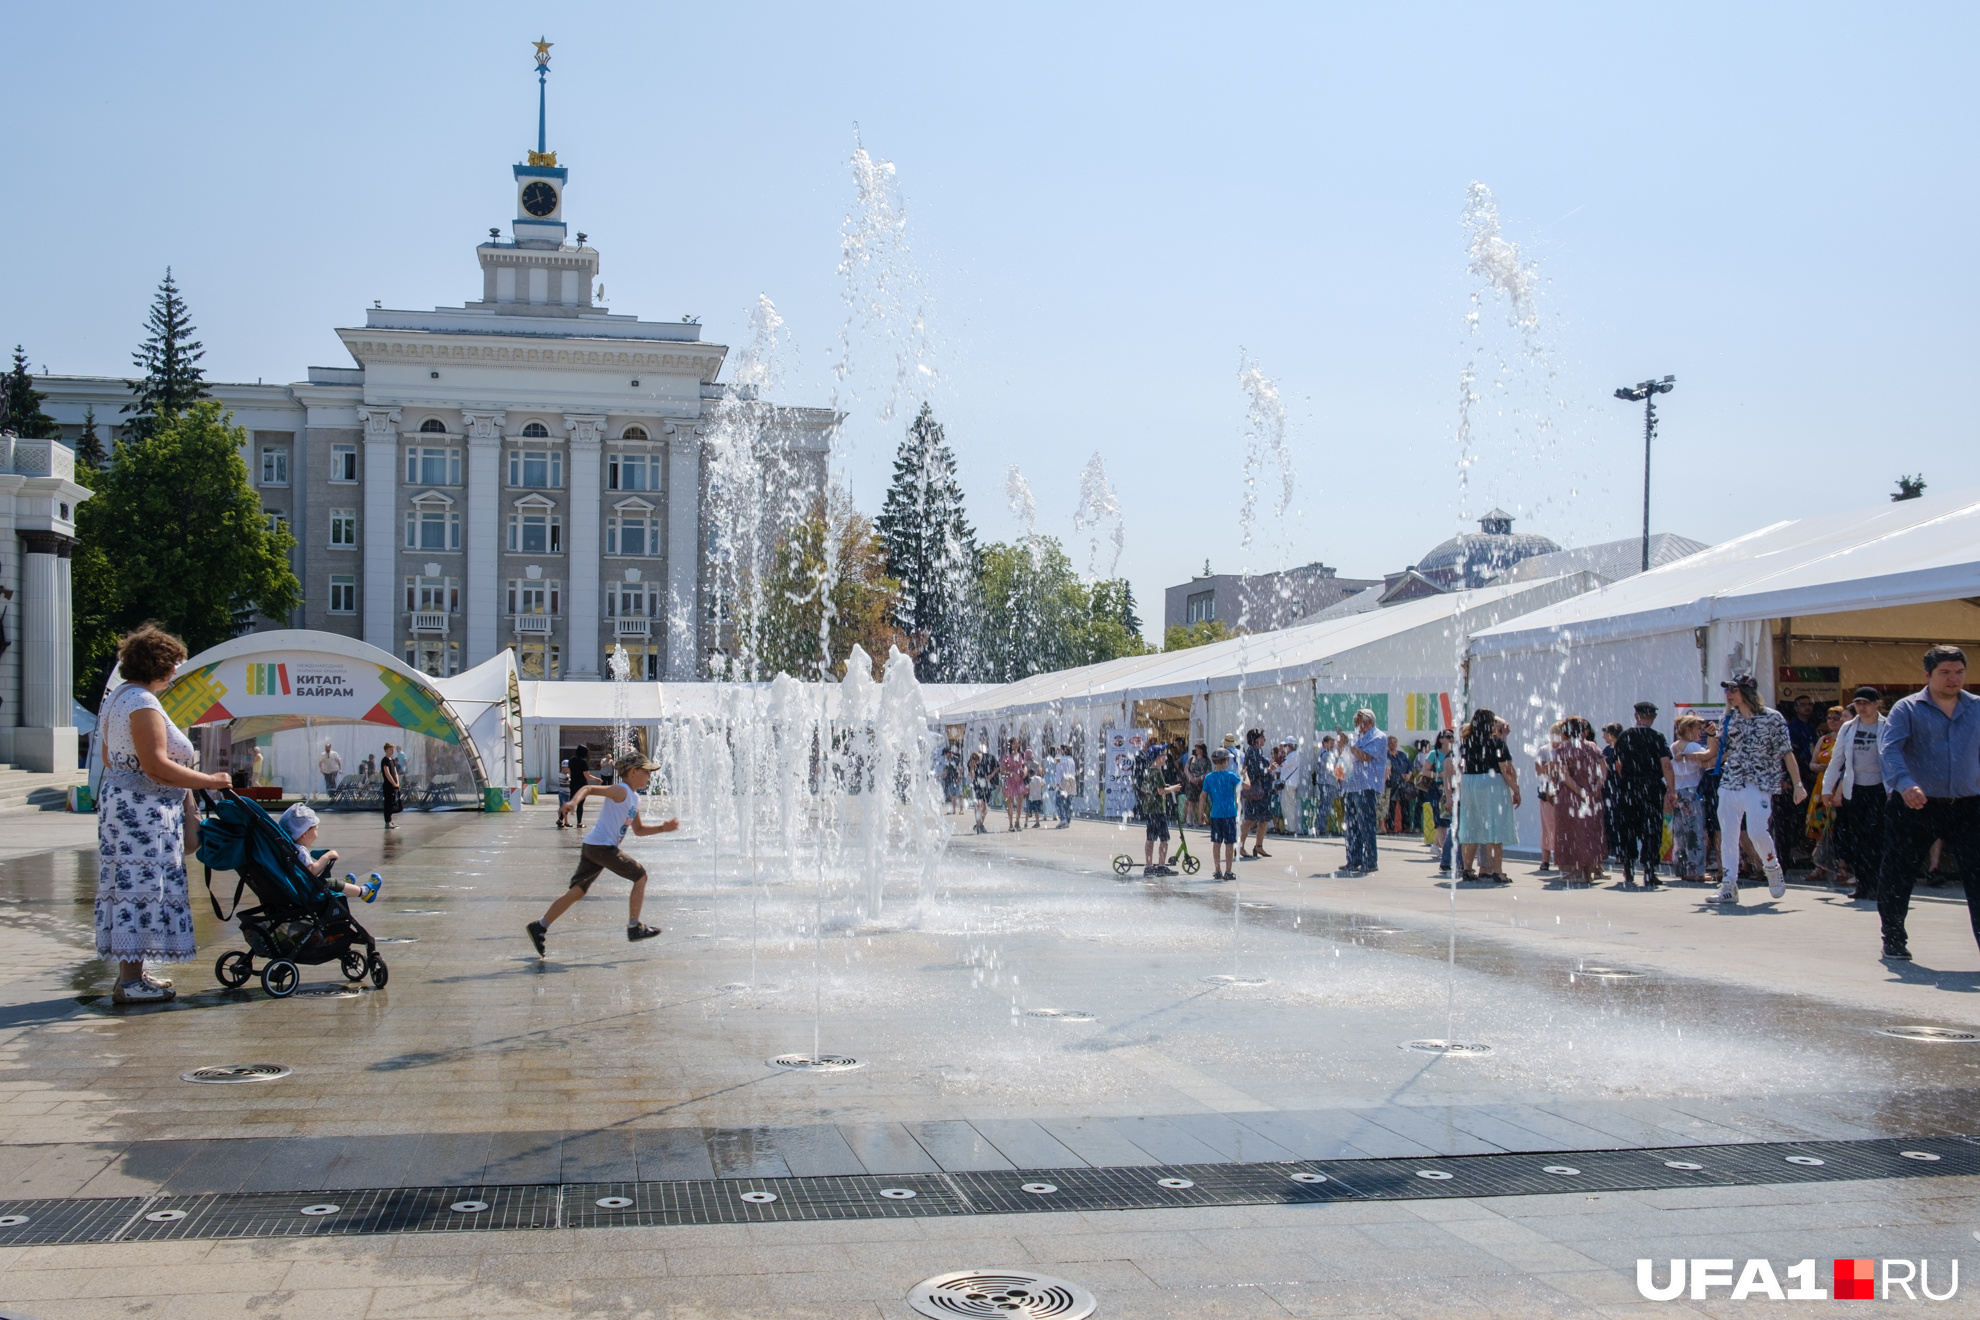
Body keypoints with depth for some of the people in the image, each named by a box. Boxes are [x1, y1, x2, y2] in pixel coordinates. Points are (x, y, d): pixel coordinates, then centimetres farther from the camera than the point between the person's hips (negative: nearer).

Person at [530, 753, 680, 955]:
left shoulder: (634, 798, 21)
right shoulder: (621, 791, -8)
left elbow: (638, 830, 31)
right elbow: (589, 788, -18)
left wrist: (662, 828, 21)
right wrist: (573, 801, -36)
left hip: (593, 847, 10)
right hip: (602, 846, -10)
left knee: (578, 890, 9)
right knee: (640, 876, -1)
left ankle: (540, 926, 8)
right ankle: (634, 927, 3)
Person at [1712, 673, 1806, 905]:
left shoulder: (1772, 718, -3)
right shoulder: (1730, 719, 10)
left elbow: (1786, 752, -4)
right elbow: (1717, 751, 16)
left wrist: (1798, 784, -9)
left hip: (1759, 785, -5)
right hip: (1730, 784, 5)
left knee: (1756, 832, -15)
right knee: (1727, 836, 0)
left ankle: (1773, 868, 14)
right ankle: (1728, 886, 4)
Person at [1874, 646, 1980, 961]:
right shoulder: (1907, 708, -2)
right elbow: (1889, 748, -16)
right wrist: (1904, 783, -32)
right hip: (1915, 806, -2)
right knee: (1898, 875, 5)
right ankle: (1894, 939, 22)